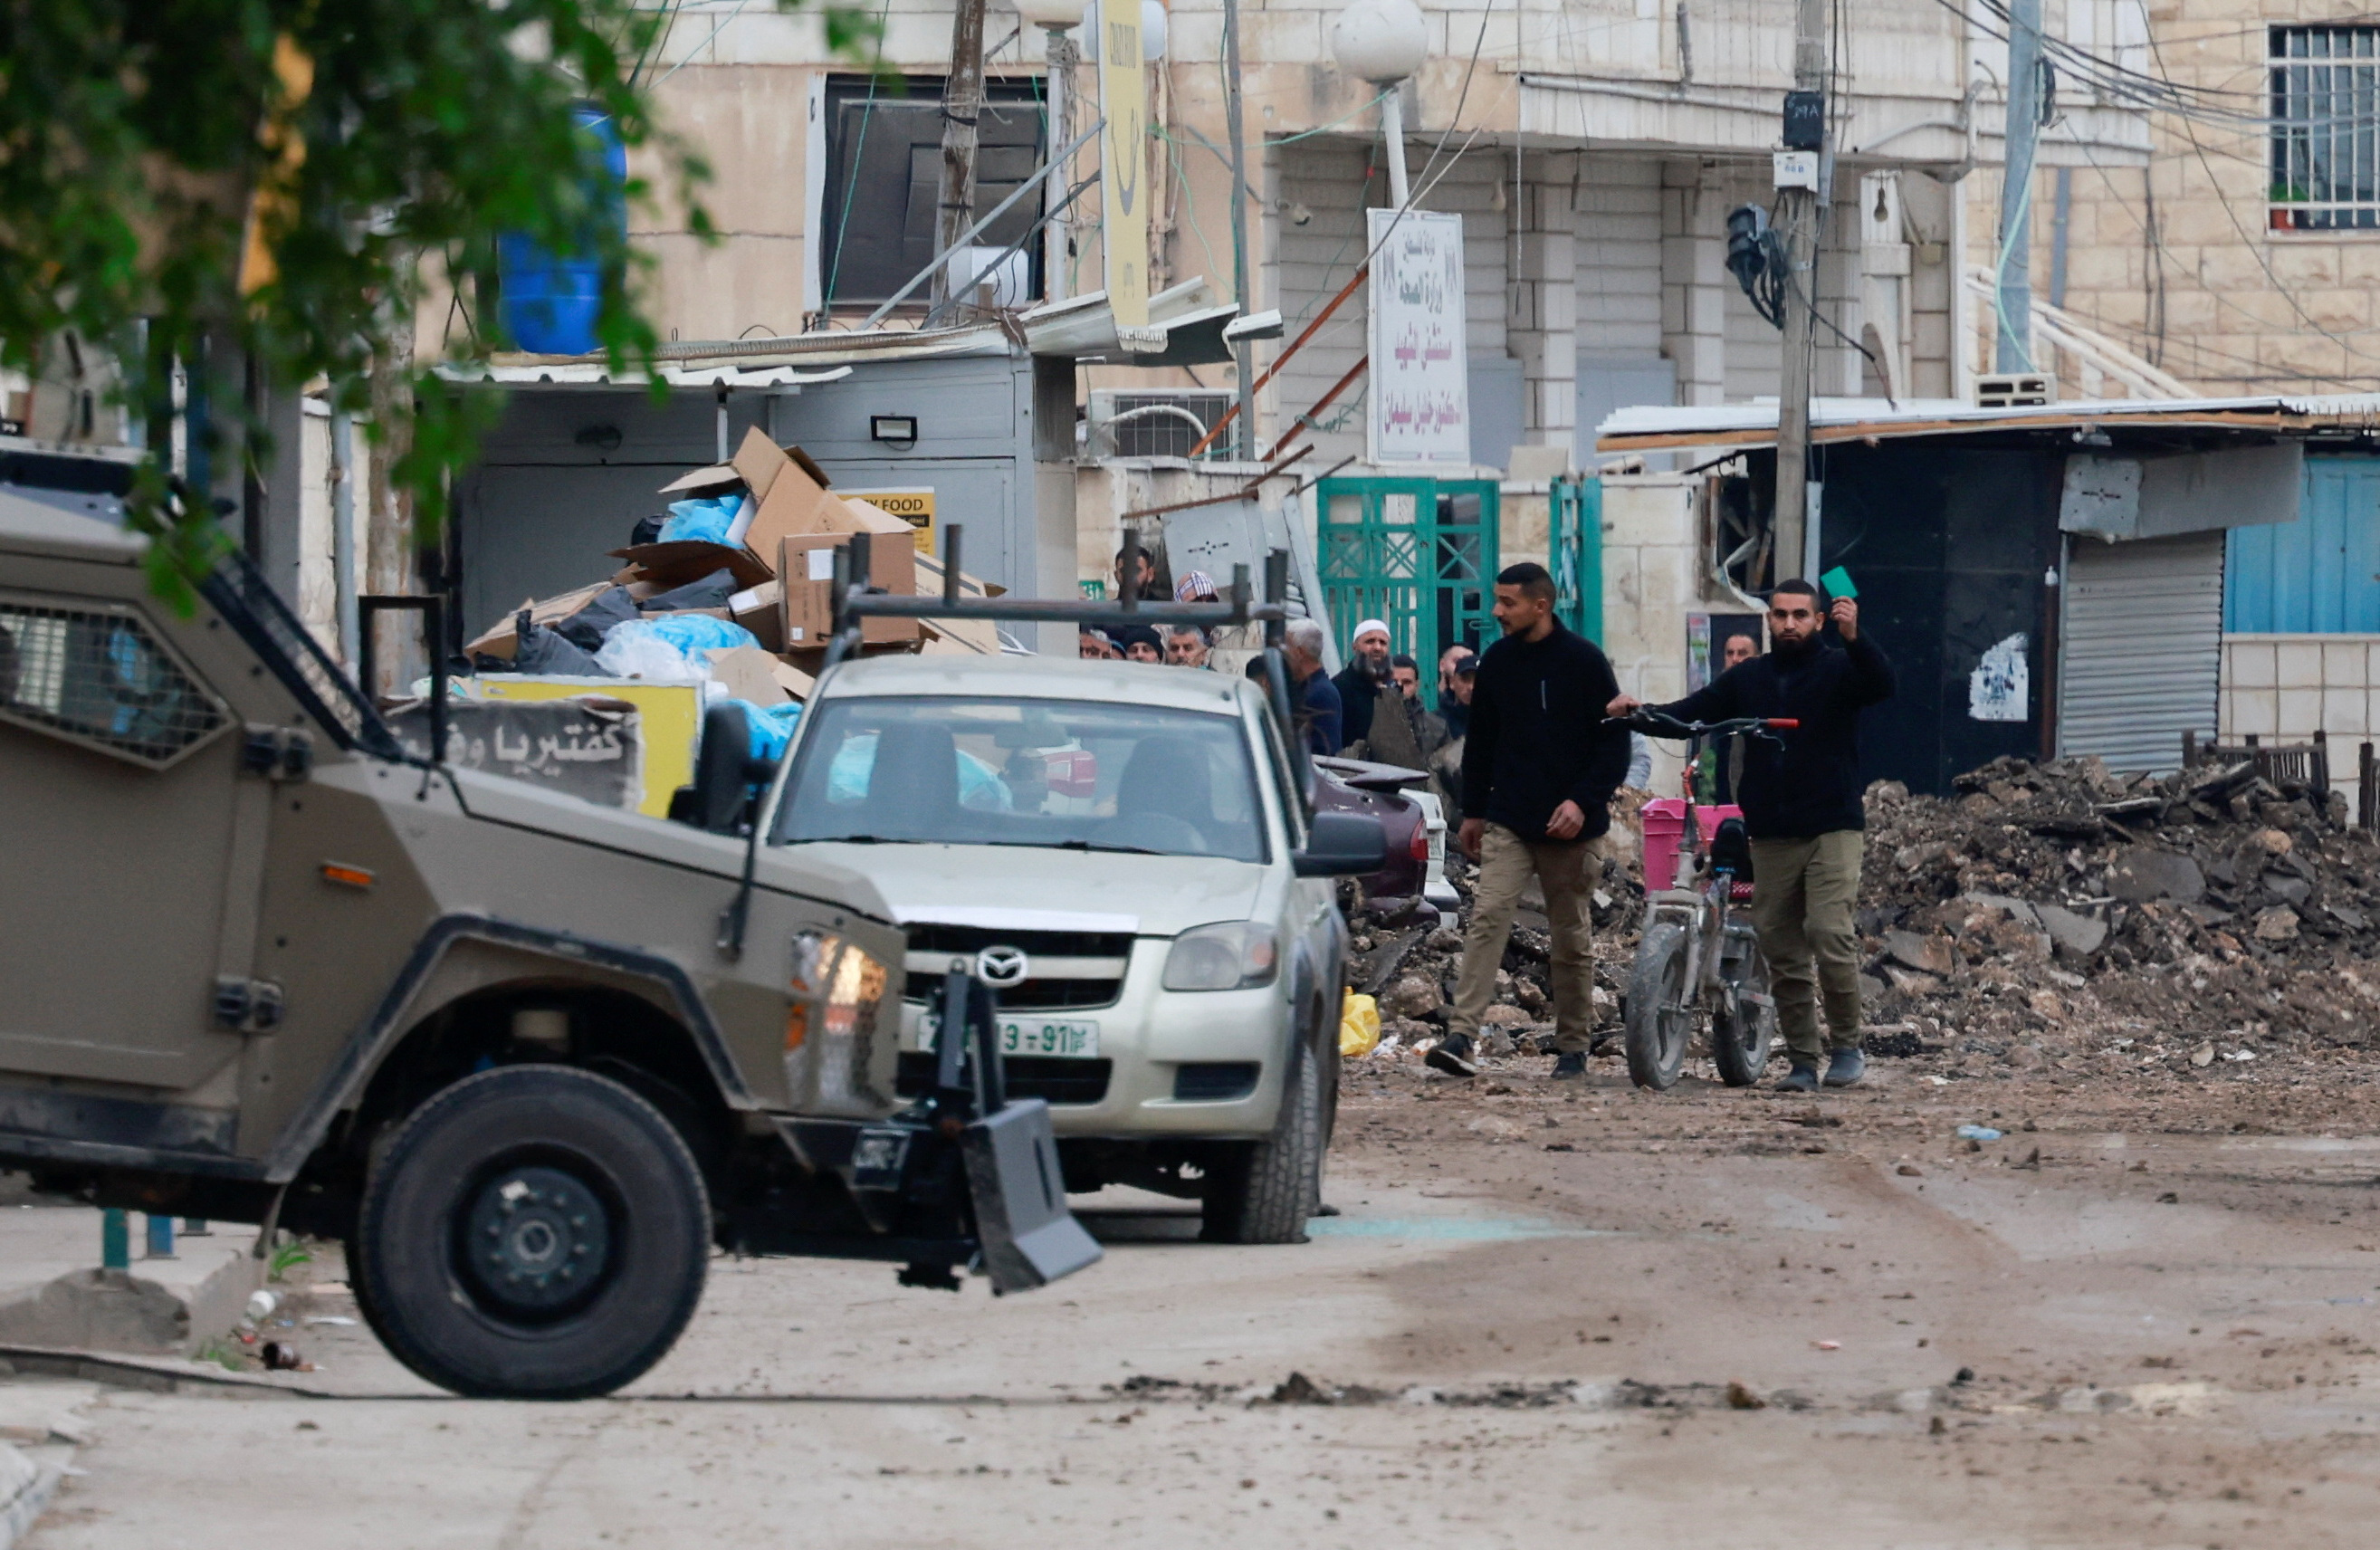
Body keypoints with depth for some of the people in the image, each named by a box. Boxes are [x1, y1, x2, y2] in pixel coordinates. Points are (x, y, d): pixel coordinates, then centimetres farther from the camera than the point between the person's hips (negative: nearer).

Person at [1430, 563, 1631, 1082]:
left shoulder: (1584, 660, -5)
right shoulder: (1496, 662, 6)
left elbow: (1615, 743, -4)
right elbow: (1480, 741, 16)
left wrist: (1583, 803, -15)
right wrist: (1473, 811, 13)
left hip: (1567, 825, -2)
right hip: (1507, 822, 2)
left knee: (1572, 937, 6)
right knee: (1487, 917, -13)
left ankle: (1573, 1046, 17)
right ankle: (1460, 1035, -21)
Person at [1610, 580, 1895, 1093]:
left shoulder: (1838, 668, 3)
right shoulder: (1749, 678, 14)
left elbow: (1881, 686, -17)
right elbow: (1691, 713, 9)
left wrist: (1853, 638, -34)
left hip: (1832, 829, -4)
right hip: (1771, 835, 4)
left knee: (1831, 935, -17)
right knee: (1782, 953, 4)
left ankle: (1846, 1046, -3)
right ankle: (1803, 1059, 12)